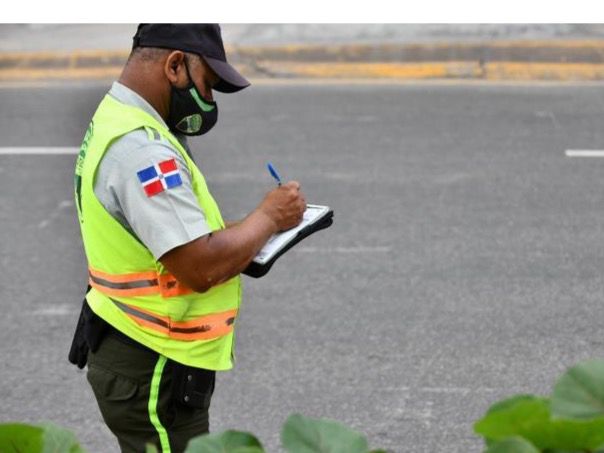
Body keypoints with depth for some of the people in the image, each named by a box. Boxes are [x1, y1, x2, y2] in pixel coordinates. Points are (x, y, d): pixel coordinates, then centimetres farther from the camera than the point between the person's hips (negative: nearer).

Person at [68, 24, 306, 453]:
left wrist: (250, 230, 5)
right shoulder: (141, 148, -24)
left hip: (133, 355, 10)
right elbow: (202, 266, -28)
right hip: (151, 372, -10)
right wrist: (269, 217, -12)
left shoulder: (114, 122, 10)